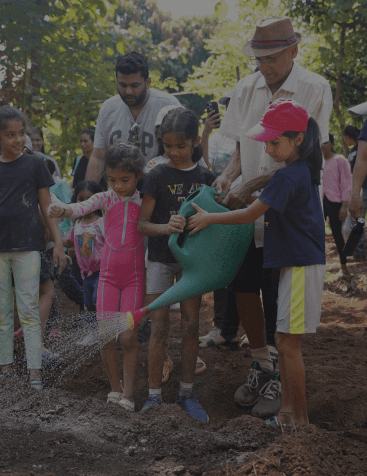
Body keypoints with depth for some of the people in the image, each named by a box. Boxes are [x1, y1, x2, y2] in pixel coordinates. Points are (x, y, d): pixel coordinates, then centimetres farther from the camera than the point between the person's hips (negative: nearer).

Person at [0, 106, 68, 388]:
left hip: (27, 247, -2)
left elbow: (47, 207, 5)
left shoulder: (35, 165, 2)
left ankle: (35, 370, -1)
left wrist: (58, 242, -1)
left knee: (29, 309, -2)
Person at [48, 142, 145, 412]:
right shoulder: (105, 199, -1)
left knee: (128, 337, -6)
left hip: (134, 276, -1)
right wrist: (62, 210, -41)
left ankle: (128, 394, 5)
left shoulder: (145, 201, -1)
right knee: (106, 336, -1)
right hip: (109, 274, 1)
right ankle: (115, 388, 18)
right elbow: (82, 208, -22)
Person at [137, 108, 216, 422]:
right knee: (160, 327, -1)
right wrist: (165, 228, -29)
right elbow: (141, 224, -11)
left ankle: (187, 393, 17)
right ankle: (154, 395, 9)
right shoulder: (158, 176, -8)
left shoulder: (205, 176, 1)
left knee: (191, 325, 6)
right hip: (161, 258, -2)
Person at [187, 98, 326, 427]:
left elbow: (251, 215, -14)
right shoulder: (304, 170, 11)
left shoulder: (289, 176, -18)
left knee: (289, 344, -5)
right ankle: (288, 409, 21)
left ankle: (300, 418, 3)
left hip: (301, 266, -10)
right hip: (297, 263, 10)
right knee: (285, 341, 13)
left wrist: (209, 218, -5)